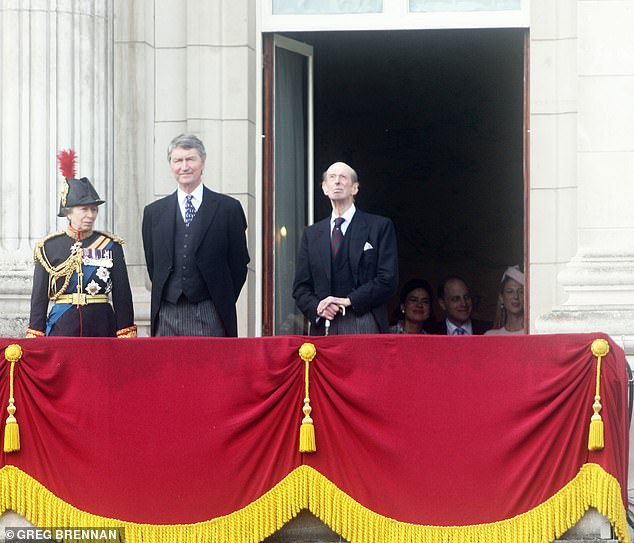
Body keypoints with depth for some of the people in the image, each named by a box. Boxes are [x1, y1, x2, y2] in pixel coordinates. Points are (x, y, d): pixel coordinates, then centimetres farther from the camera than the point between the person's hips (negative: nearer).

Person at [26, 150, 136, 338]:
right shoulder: (48, 248, 4)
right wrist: (36, 340, 0)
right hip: (62, 328, 0)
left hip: (102, 328, 1)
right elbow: (39, 298, 6)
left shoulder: (111, 246, 5)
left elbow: (122, 295, 5)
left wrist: (126, 337, -1)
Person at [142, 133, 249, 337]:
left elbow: (239, 263, 6)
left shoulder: (228, 208, 4)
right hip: (167, 317, 2)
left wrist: (223, 303, 4)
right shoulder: (153, 212, 11)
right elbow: (152, 265, 15)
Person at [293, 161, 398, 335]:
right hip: (323, 327, 3)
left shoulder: (380, 226, 8)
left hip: (364, 326, -3)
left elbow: (388, 279, -1)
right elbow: (300, 287, 16)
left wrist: (349, 301, -10)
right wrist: (317, 307, -6)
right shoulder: (312, 234, 19)